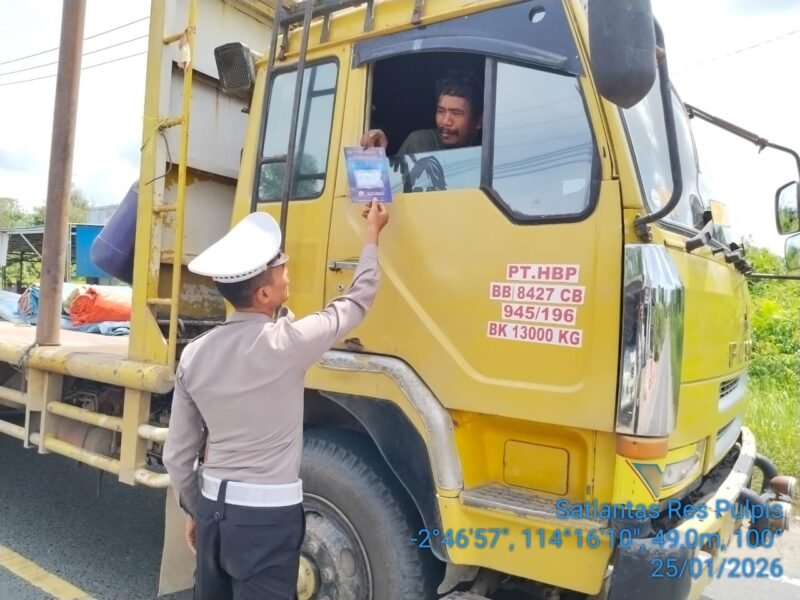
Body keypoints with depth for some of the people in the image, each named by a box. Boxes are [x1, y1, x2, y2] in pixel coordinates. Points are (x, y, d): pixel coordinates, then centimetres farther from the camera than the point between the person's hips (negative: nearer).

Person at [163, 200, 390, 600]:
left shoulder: (195, 355, -2)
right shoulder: (285, 342, -17)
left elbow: (177, 454, 5)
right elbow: (358, 301, -2)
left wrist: (194, 511, 21)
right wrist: (372, 233, 11)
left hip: (214, 508, 6)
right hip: (267, 515, -6)